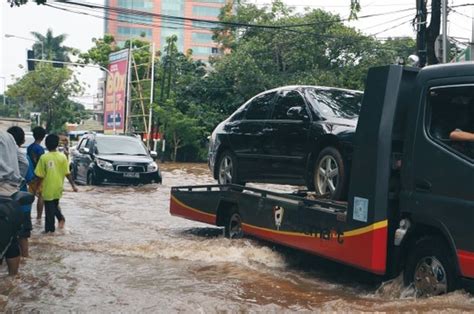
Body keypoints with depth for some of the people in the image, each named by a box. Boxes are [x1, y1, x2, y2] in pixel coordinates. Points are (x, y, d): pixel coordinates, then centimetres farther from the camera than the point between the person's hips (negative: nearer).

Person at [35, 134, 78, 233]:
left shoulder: (44, 158, -11)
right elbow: (67, 173, -4)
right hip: (58, 187, 3)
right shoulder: (62, 157, -4)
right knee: (55, 205, 23)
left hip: (48, 187, -3)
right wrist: (73, 185, 2)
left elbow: (40, 175, -9)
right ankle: (61, 218, 0)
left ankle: (50, 228, 10)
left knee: (49, 208, 6)